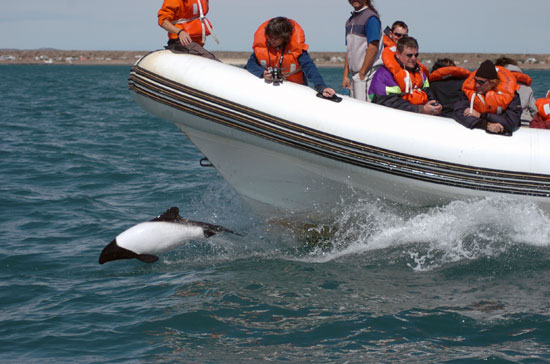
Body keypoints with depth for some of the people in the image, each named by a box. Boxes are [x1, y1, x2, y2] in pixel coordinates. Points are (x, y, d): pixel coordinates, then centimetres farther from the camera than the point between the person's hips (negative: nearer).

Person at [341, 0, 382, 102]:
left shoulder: (371, 17, -9)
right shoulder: (350, 21, 18)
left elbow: (373, 49, -15)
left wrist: (362, 74, -15)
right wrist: (345, 75, 13)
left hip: (366, 75, -8)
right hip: (355, 75, 8)